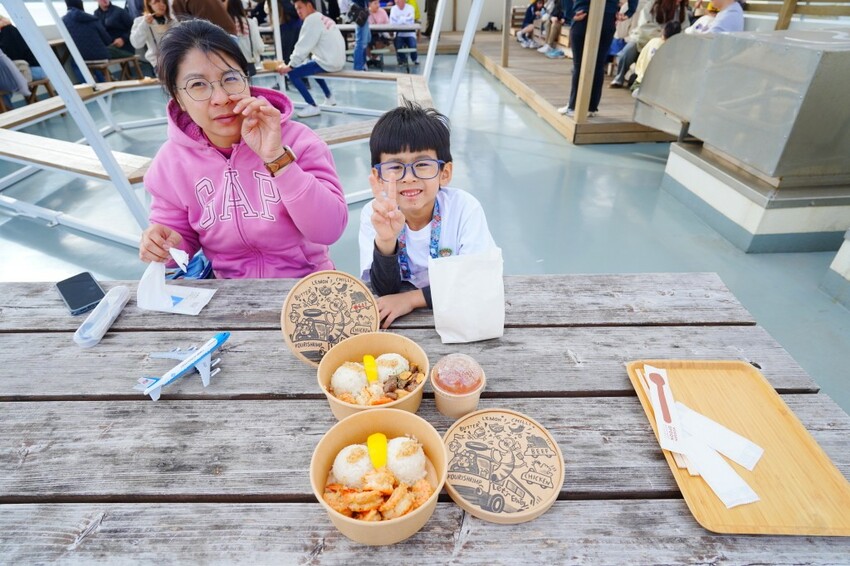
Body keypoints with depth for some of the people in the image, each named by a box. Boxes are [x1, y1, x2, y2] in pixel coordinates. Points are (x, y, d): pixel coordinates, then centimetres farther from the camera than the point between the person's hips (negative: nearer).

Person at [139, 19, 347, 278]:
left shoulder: (297, 140, -12)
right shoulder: (171, 163, -3)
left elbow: (330, 230, -20)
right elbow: (183, 241, 9)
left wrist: (277, 158, -27)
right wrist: (163, 243, -13)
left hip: (307, 284, -1)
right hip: (231, 294, 2)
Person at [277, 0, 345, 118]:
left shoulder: (312, 20, -8)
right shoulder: (323, 18, 20)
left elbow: (303, 46, -11)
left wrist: (290, 66, -5)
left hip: (328, 62, -9)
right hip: (338, 60, 9)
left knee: (292, 73, -5)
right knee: (311, 65, 36)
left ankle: (312, 107, -7)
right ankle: (329, 97, 35)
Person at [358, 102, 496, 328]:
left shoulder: (465, 208, -14)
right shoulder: (373, 215, -12)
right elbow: (385, 291, -16)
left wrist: (412, 298, -25)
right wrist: (385, 241, -33)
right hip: (398, 322, 1)